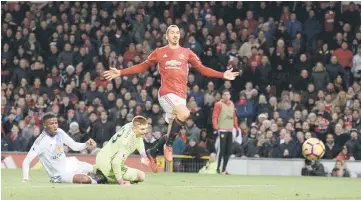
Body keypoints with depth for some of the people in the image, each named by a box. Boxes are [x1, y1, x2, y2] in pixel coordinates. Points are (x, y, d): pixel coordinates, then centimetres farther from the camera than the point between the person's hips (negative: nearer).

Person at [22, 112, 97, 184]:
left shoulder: (60, 132, -7)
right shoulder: (41, 141, -26)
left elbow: (75, 146, 3)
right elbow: (26, 162, -28)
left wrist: (87, 144, -17)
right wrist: (25, 179, -39)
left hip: (68, 164, 7)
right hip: (59, 174, -7)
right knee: (85, 179, -25)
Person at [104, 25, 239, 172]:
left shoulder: (187, 53, 13)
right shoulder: (159, 53, 8)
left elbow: (202, 69, 13)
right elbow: (142, 66, 15)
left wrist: (222, 75, 4)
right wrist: (120, 73, 9)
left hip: (181, 95, 5)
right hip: (167, 93, -4)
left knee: (171, 133, 6)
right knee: (184, 113, -32)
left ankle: (152, 152, 28)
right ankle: (169, 144, -15)